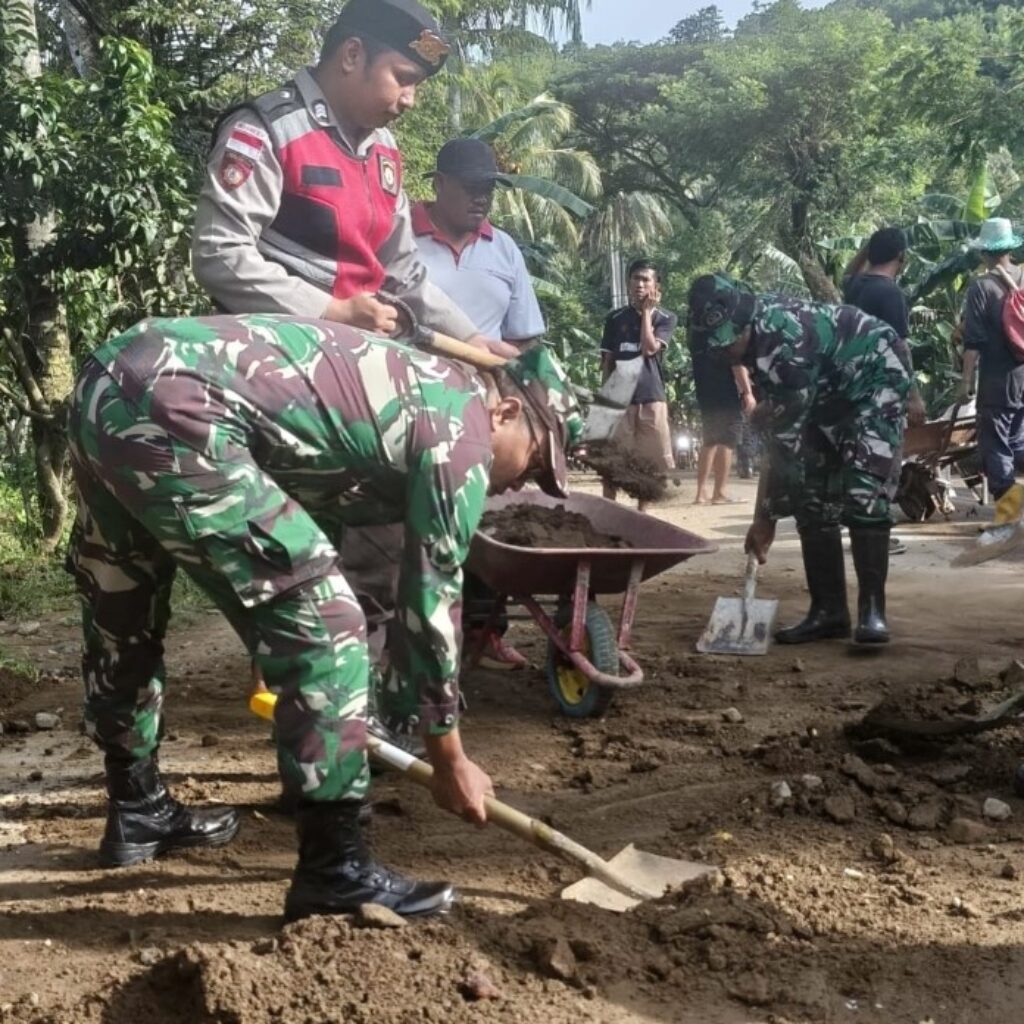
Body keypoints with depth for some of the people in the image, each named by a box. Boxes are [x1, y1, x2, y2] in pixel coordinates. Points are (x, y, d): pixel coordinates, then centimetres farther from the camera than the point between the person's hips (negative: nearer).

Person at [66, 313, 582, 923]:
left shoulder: (419, 391, 26)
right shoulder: (461, 431, 0)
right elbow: (430, 603, 2)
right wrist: (449, 761, 13)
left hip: (107, 385, 11)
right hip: (173, 411, -11)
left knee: (122, 624, 24)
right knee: (322, 626, -5)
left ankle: (138, 811, 43)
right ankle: (334, 871, 2)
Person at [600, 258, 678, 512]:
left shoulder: (666, 318, 4)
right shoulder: (616, 318, 8)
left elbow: (649, 349, -14)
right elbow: (606, 362, 10)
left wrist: (647, 311, -5)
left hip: (651, 397, 0)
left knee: (650, 459, 3)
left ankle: (641, 511, 15)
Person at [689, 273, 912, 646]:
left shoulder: (784, 345, -36)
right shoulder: (759, 326, -10)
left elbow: (785, 440, -30)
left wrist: (765, 517, -23)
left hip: (877, 373, -9)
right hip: (832, 387, 9)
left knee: (863, 493, -22)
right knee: (813, 497, -1)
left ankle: (872, 608, -17)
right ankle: (828, 609, 2)